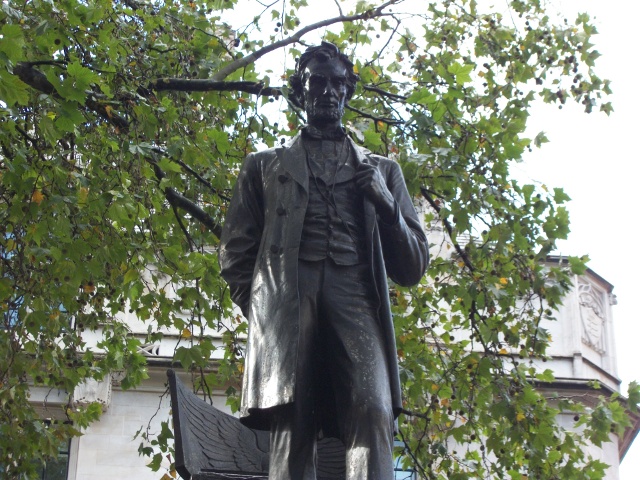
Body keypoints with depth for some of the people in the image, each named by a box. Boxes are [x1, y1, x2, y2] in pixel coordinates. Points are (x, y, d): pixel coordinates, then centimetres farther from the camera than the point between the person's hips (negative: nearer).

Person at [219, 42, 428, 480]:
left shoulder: (382, 170, 28)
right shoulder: (265, 167, 27)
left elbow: (413, 267, 22)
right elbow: (235, 254, 20)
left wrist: (385, 204, 6)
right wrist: (261, 309, 3)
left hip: (358, 298, 1)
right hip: (287, 297, 0)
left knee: (373, 412, -24)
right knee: (292, 427, -16)